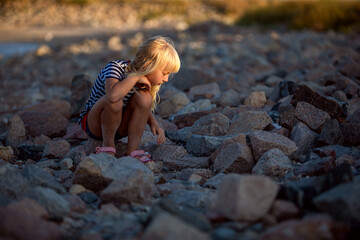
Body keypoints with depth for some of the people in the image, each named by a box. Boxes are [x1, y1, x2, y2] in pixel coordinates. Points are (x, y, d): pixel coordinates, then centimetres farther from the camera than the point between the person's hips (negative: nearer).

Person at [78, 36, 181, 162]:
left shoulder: (144, 79, -8)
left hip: (119, 127, 5)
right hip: (93, 124, -5)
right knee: (114, 102, -36)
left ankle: (132, 149, -16)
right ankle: (108, 144, -13)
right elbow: (113, 95, -48)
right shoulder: (115, 67, -26)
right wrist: (135, 77, -35)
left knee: (144, 97, -22)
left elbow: (143, 108, 9)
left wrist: (154, 123, -11)